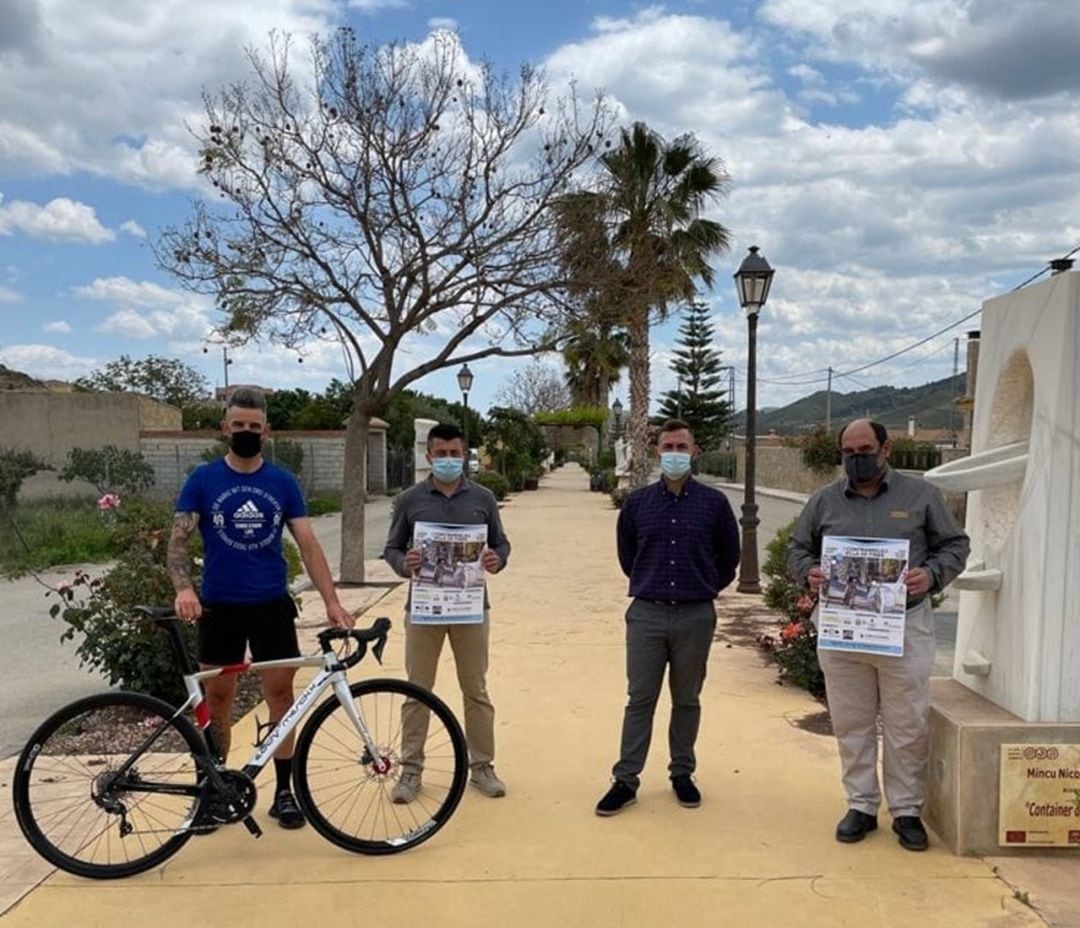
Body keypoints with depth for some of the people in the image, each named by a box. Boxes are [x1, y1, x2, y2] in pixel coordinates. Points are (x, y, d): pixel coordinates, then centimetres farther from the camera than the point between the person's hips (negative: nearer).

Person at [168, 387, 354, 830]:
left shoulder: (283, 483, 2)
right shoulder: (203, 480, -1)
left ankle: (284, 791, 16)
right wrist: (184, 588, -26)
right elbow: (179, 539, -7)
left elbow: (308, 544, -2)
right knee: (217, 699, 8)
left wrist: (332, 601, -13)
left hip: (272, 606, 1)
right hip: (219, 608, -1)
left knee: (280, 694, 4)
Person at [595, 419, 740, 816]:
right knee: (640, 699, 5)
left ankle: (682, 773, 27)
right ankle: (626, 780, 12)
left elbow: (729, 556, 11)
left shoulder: (714, 502, -1)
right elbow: (626, 554, 16)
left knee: (687, 700, 12)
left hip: (695, 616, 0)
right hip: (646, 614, 0)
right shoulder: (637, 502, 2)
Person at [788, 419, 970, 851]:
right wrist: (809, 572, -7)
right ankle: (861, 806, 23)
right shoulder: (824, 501, 8)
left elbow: (955, 544, 7)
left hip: (905, 626, -1)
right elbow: (797, 549, 15)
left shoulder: (921, 495, 4)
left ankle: (906, 810, 21)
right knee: (852, 725, 10)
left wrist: (931, 574, -12)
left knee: (908, 725, 5)